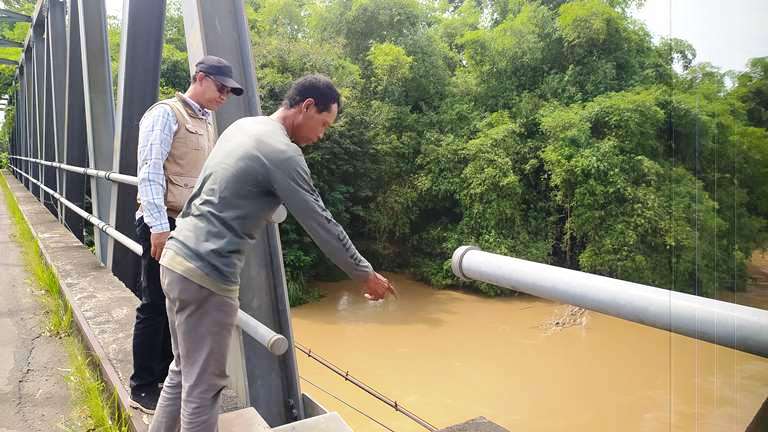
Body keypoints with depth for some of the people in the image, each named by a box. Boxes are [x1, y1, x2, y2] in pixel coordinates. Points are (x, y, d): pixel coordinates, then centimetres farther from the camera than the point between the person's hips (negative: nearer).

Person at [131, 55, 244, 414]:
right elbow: (150, 172, -15)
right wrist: (158, 226, -21)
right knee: (155, 305, 0)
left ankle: (166, 376, 28)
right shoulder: (166, 113, -8)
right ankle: (142, 388, 14)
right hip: (164, 225, -8)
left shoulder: (206, 121, 17)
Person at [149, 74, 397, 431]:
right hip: (206, 275, -9)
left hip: (177, 258, 9)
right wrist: (365, 274, -2)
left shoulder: (243, 126, 12)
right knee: (203, 387, 3)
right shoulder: (282, 153, -15)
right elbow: (322, 224, -12)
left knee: (183, 372, 21)